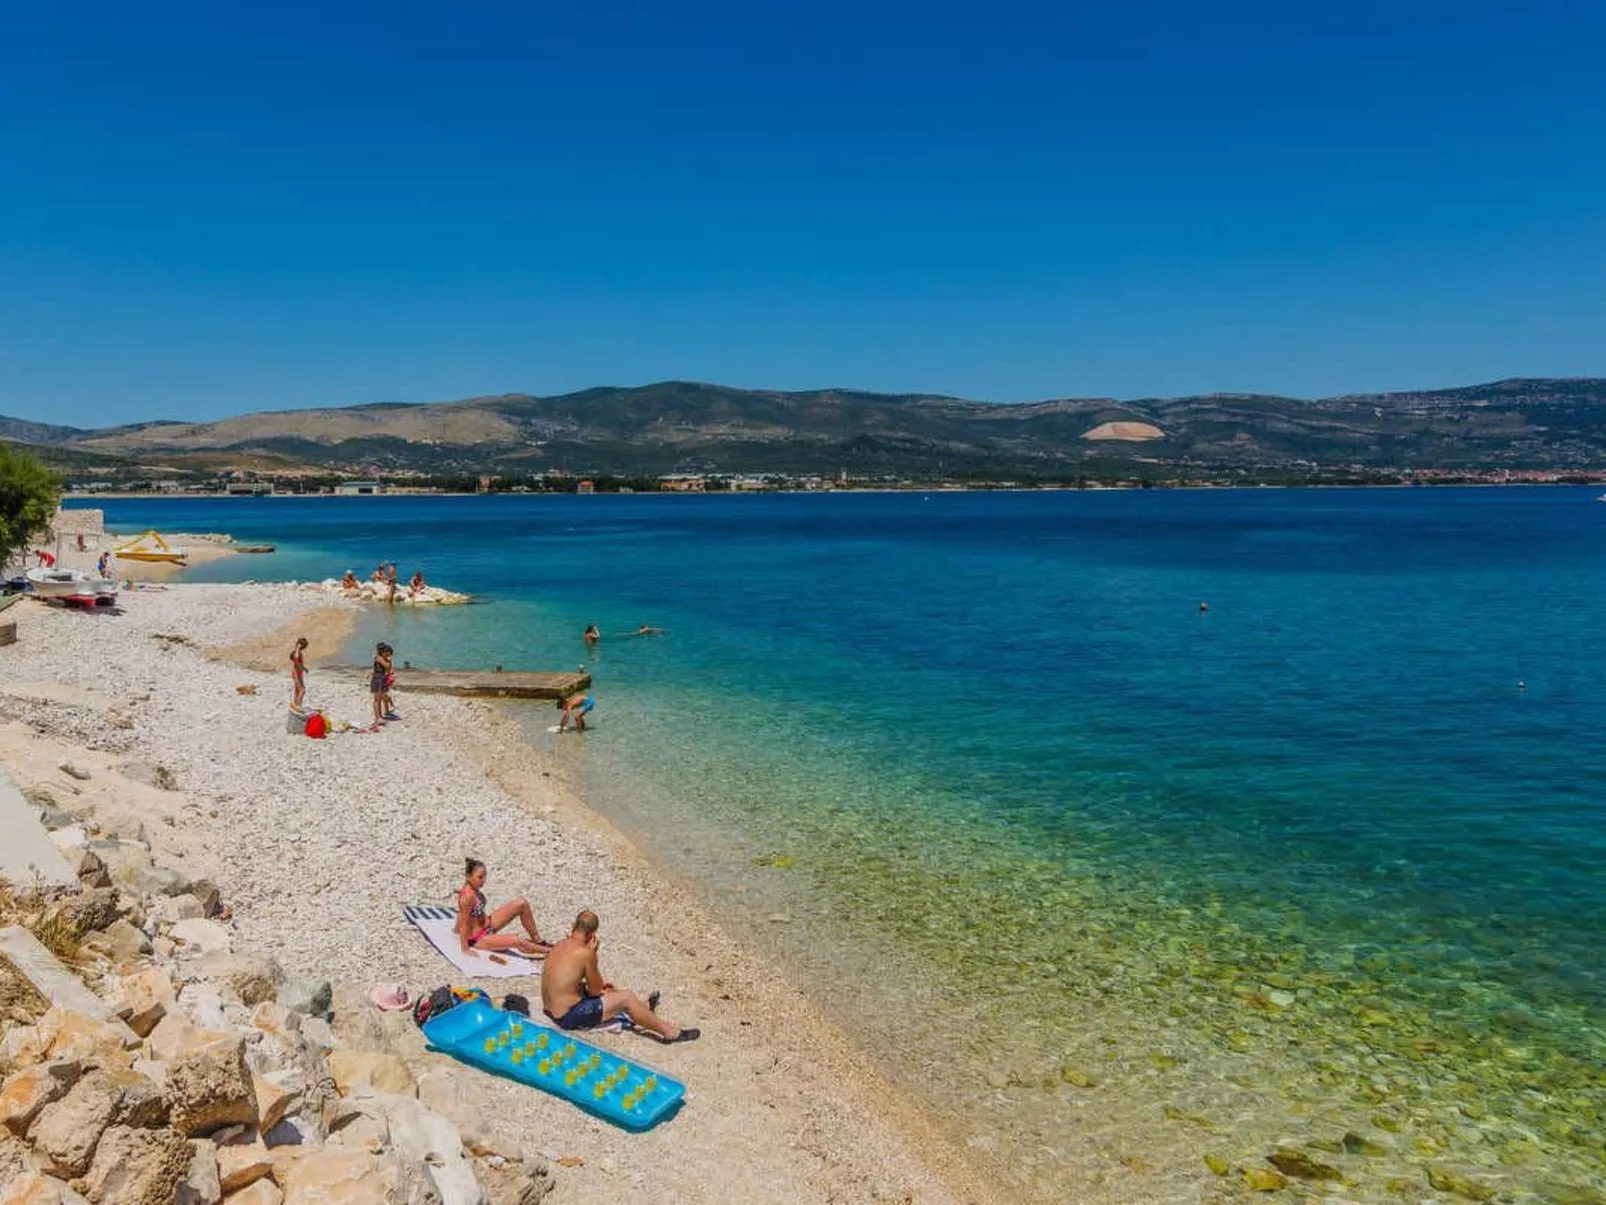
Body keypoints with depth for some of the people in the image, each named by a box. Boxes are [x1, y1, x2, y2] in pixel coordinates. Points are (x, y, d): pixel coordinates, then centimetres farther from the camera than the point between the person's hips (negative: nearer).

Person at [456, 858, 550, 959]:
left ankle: (537, 940, 10)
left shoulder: (474, 889, -3)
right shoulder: (468, 896, -30)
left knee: (522, 903, -3)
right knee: (517, 941, -29)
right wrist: (465, 949, -19)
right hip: (478, 939, -9)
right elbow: (464, 924, -24)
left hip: (487, 925, 9)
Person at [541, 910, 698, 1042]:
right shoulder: (584, 953, -21)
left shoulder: (560, 945, 5)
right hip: (569, 1017, -8)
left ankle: (642, 1008, 46)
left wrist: (600, 983, 16)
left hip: (551, 1010, 9)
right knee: (627, 998, -1)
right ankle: (670, 1032, 10)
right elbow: (595, 991, -8)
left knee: (608, 989, 27)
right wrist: (593, 953, -7)